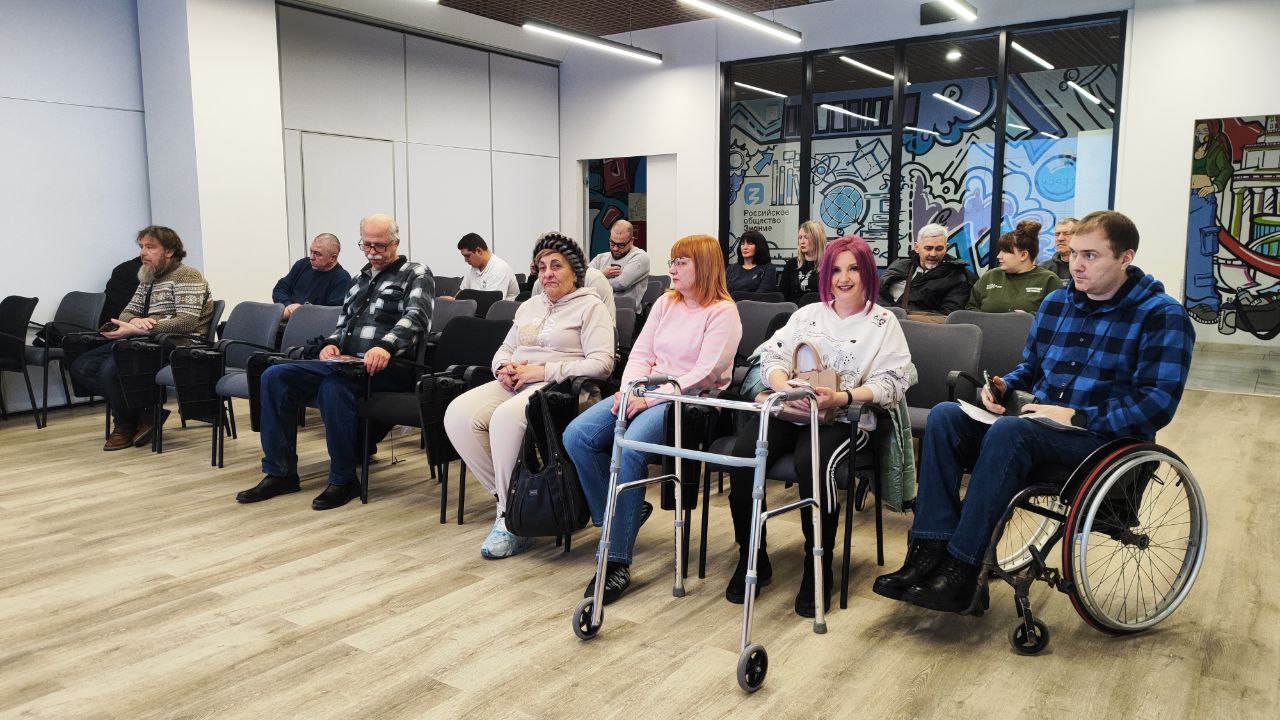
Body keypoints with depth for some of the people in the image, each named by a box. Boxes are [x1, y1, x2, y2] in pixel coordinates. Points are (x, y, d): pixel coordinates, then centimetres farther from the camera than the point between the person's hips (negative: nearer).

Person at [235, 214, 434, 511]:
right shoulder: (360, 279, 26)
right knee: (275, 376, -9)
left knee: (334, 384, -37)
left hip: (391, 367, -7)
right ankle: (280, 473, -5)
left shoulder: (416, 274, 2)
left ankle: (344, 480, -22)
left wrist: (386, 346, -34)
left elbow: (416, 316, -16)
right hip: (348, 364, 8)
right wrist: (332, 344, 4)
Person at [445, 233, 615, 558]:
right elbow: (504, 349, 28)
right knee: (458, 415, -22)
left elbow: (602, 364, -10)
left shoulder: (591, 306, 3)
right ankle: (505, 495, -10)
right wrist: (503, 367, 2)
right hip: (514, 384, 7)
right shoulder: (529, 306, 26)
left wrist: (544, 371, -14)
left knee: (505, 418, -37)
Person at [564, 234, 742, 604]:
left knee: (630, 447, -34)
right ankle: (616, 517, 3)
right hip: (645, 392, 7)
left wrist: (650, 398, -19)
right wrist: (628, 389, -8)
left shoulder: (723, 312, -4)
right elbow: (641, 353, 13)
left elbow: (705, 373, -14)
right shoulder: (665, 303, 18)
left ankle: (617, 562, -26)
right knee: (576, 436, -15)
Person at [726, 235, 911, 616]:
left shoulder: (883, 323, 10)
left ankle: (818, 569, -16)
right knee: (743, 453, -26)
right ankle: (751, 558, -9)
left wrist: (842, 397, -19)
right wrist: (785, 387, -14)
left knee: (812, 462, -36)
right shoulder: (808, 314, 20)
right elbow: (773, 355, 9)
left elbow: (891, 384, -2)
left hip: (844, 418, -3)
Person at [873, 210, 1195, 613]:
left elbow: (1158, 404, -16)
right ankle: (929, 550, -25)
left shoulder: (1161, 315, -7)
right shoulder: (1056, 303, 13)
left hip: (1105, 438, -7)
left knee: (1008, 431, -35)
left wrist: (1077, 417, -22)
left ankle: (960, 569, -30)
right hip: (1041, 423, 7)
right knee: (945, 416, -16)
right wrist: (1003, 386, 3)